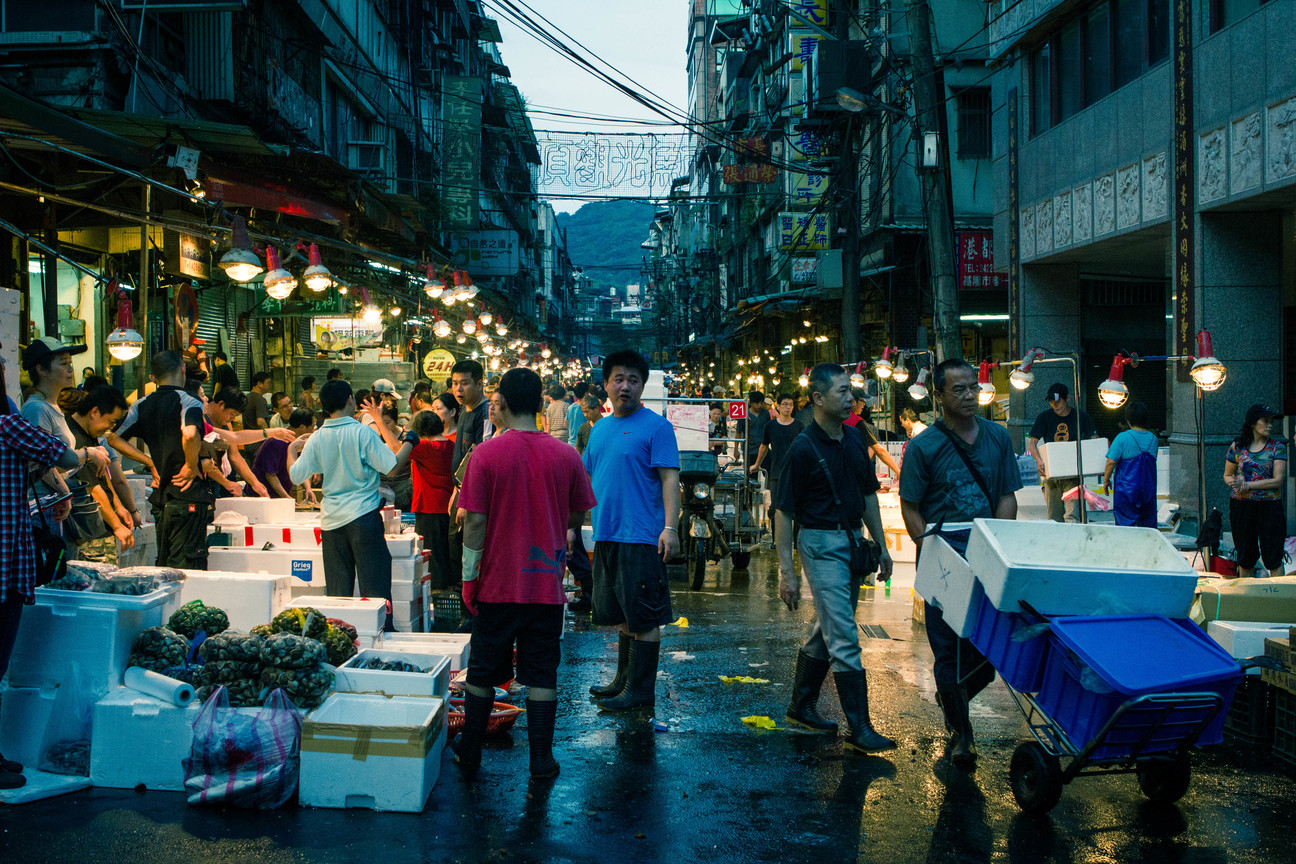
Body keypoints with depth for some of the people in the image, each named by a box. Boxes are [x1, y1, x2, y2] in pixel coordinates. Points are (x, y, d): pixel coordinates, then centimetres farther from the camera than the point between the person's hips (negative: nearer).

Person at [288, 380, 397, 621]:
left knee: (337, 587, 10)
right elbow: (391, 466, -13)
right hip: (363, 515, -4)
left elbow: (296, 476, 4)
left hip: (331, 518, 4)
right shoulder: (363, 433, -10)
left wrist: (292, 450, 23)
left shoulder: (316, 439, 2)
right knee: (374, 582, 0)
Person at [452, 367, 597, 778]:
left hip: (498, 583, -1)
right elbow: (577, 518, 6)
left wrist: (468, 576, 0)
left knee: (483, 670, 13)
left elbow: (475, 521, -9)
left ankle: (470, 750, 23)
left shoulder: (487, 454, -10)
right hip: (547, 584, 1)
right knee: (542, 673, 8)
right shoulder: (566, 454, -4)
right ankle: (542, 758, 10)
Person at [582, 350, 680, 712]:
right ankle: (625, 679, 28)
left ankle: (640, 690, 5)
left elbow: (669, 478, -12)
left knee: (643, 617, -1)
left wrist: (670, 527, -21)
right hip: (605, 536, 7)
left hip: (641, 537, -7)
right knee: (621, 615, 16)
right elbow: (585, 478, 21)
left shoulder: (656, 427, -6)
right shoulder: (600, 428, 15)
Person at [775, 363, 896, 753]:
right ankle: (859, 728, -5)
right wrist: (786, 571, -16)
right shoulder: (803, 448, -13)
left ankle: (801, 705, 30)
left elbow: (868, 495, 18)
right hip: (821, 545, -8)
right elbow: (784, 511, -12)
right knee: (844, 639, -9)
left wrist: (880, 545, 15)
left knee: (827, 631, 16)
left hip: (853, 541, 8)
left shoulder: (855, 439, 8)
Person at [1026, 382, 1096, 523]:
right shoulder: (1045, 417, 4)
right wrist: (1039, 461, -18)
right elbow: (1032, 443, 2)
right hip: (1051, 473, 1)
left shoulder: (1080, 417, 4)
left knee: (1072, 515, -15)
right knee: (1054, 517, 6)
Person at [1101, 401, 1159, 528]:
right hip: (1148, 489, 4)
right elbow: (1153, 460, 15)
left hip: (1126, 488, -4)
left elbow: (1111, 461, -13)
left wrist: (1106, 480, -2)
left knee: (1126, 524, 1)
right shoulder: (1153, 438, 3)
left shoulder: (1122, 438, -12)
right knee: (1148, 526, 11)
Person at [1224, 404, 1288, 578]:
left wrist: (1248, 485, -13)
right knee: (1245, 557, 11)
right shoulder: (1237, 446, 4)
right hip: (1240, 504, 2)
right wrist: (1234, 483, -8)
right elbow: (1227, 475, 14)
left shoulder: (1277, 447, -2)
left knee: (1273, 558, -1)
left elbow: (1278, 480, -9)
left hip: (1269, 505, -2)